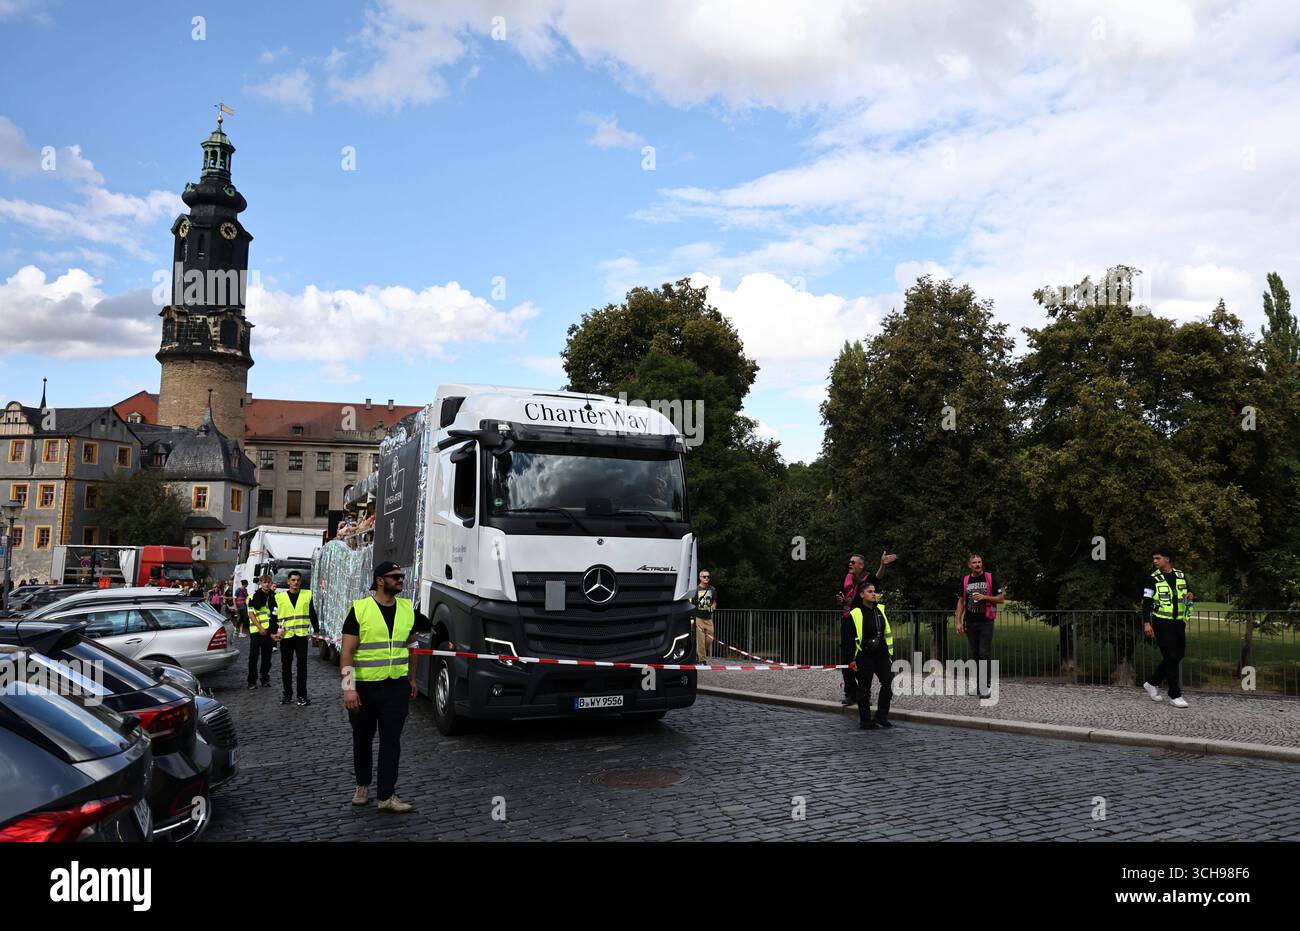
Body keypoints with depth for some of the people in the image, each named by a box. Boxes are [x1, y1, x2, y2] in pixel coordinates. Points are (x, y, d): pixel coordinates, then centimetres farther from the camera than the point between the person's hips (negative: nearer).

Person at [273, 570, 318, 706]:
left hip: (302, 635, -1)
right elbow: (274, 615, 8)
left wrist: (317, 630, 9)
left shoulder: (307, 595, 6)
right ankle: (287, 694, 18)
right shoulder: (280, 597, 5)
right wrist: (274, 631, -3)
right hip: (286, 636, 1)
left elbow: (312, 614, 11)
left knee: (302, 665, 0)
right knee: (285, 666, 8)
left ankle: (302, 695, 4)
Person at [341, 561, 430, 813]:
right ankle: (362, 786, 33)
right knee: (363, 739, 14)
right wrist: (349, 687, -16)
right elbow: (347, 652, -10)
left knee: (391, 741, -1)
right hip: (364, 687, -2)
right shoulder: (359, 610, -8)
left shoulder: (408, 610, 5)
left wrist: (411, 679, 20)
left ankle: (387, 796, 1)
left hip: (396, 687, 2)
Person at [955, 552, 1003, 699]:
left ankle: (986, 687, -6)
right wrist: (958, 622, 4)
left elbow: (1001, 598, 1)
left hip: (986, 622, -3)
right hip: (970, 622, 3)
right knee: (974, 654, 8)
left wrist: (984, 597, -14)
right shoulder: (965, 580, 9)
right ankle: (977, 684, 16)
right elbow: (961, 602, 11)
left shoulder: (990, 578, 1)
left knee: (984, 654, -8)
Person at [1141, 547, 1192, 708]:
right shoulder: (1153, 579, -4)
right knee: (1171, 657, -8)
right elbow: (1146, 602, -6)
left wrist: (1189, 597, -4)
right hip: (1162, 622, -5)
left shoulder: (1180, 576, 9)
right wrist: (1146, 623, -15)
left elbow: (1186, 596, 20)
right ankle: (1175, 695, 0)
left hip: (1178, 621, 5)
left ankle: (1152, 683, 24)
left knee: (1179, 654, 9)